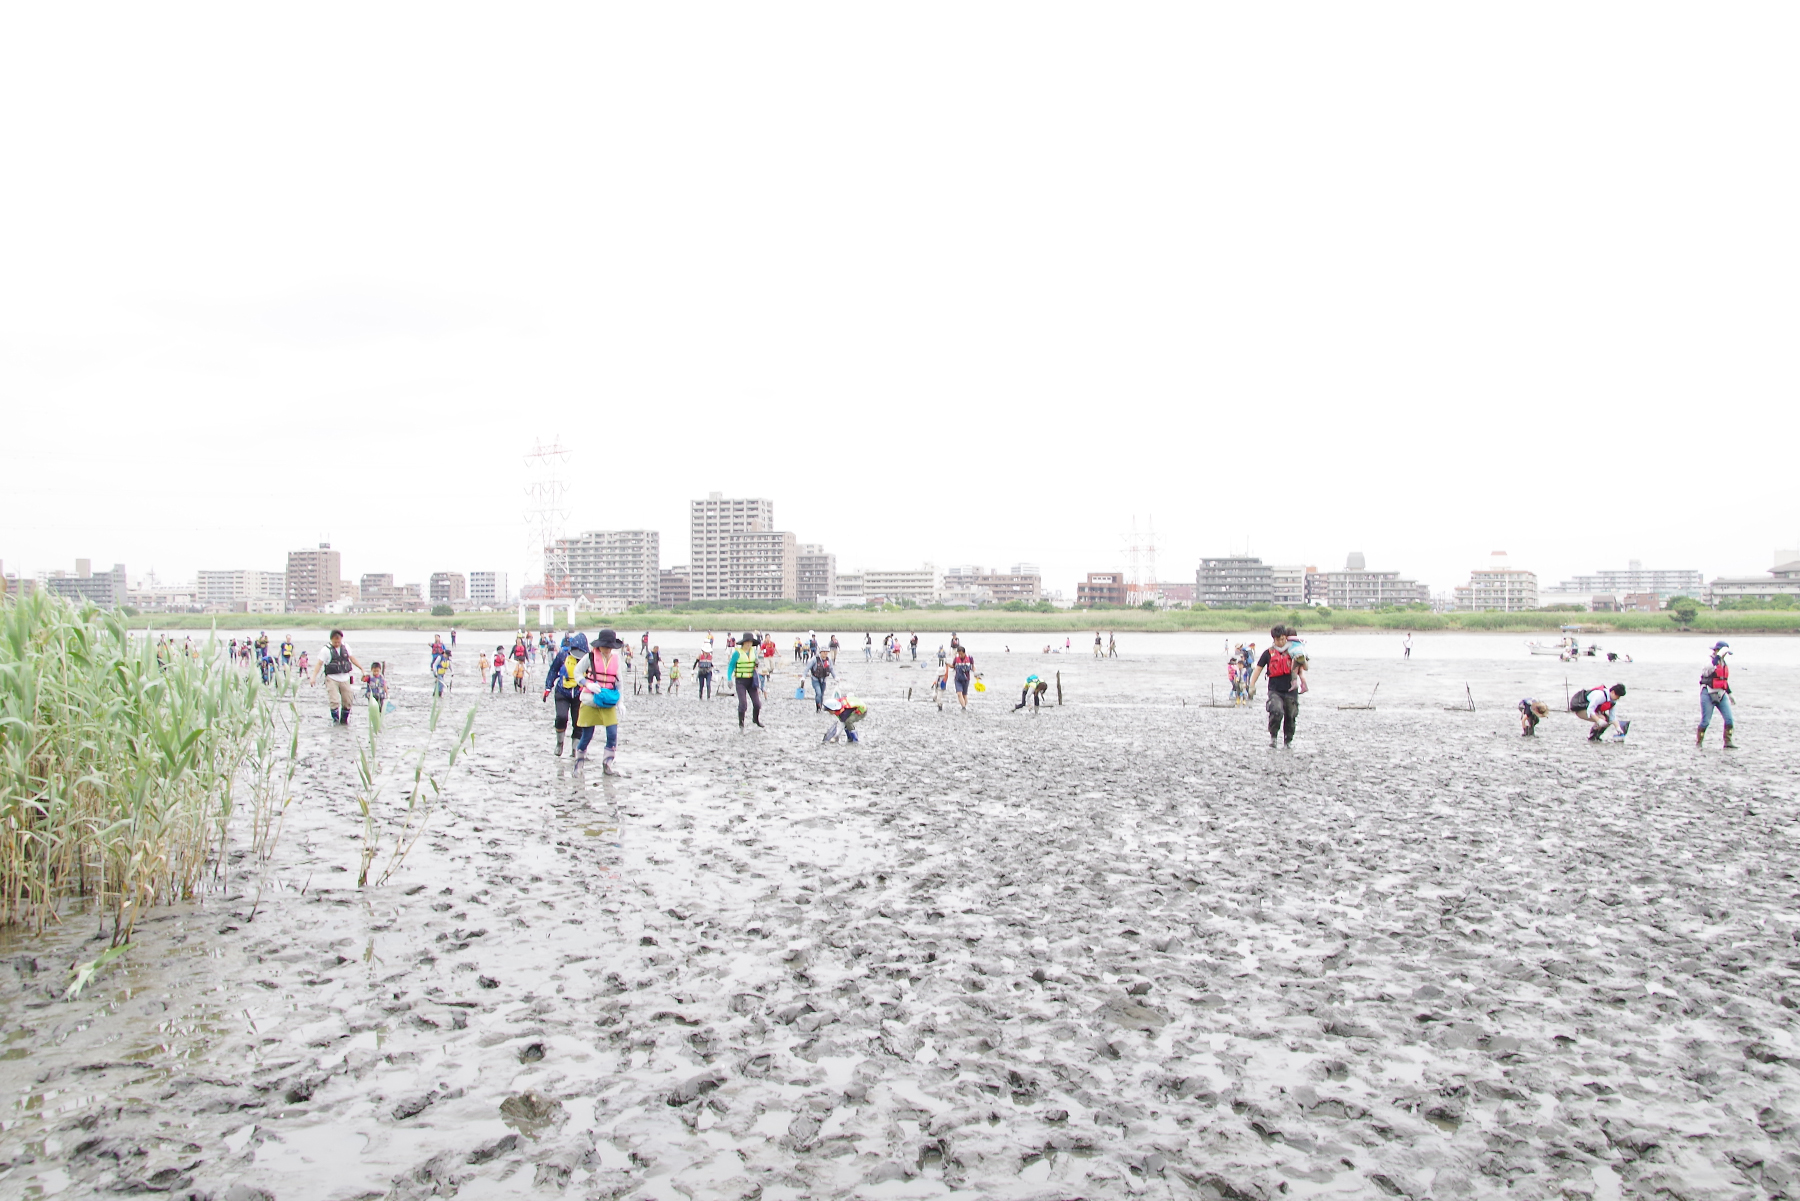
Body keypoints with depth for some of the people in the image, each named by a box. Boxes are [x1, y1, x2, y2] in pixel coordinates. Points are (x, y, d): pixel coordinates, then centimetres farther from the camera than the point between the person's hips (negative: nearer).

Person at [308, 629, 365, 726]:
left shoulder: (346, 647, 7)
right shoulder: (326, 650, -5)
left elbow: (352, 658, 18)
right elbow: (319, 664, -8)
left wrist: (362, 668, 16)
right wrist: (313, 677, -17)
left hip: (345, 678, 4)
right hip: (332, 679, -4)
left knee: (348, 701, 4)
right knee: (334, 701, -12)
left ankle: (344, 720, 20)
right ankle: (335, 720, 5)